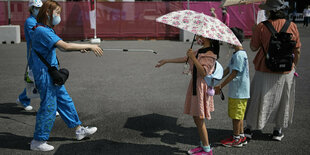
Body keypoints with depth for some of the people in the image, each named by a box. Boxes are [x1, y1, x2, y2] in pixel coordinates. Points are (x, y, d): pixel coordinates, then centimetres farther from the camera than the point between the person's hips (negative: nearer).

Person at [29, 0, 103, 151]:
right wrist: (90, 46, -25)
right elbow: (66, 46, -29)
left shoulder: (46, 30, 11)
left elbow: (61, 46, 10)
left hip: (52, 73, 10)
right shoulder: (42, 31, -21)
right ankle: (38, 141, 12)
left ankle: (79, 129, 27)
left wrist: (82, 48, -2)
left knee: (65, 101, 15)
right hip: (44, 74, -10)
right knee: (49, 106, -1)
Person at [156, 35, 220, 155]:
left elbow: (203, 72, -23)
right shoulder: (200, 51, 13)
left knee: (199, 119, -3)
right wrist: (166, 61, 23)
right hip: (195, 85, 9)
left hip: (202, 87, -9)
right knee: (197, 118, 13)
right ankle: (203, 144, 25)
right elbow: (185, 59, 19)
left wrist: (193, 58, -24)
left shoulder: (210, 54, -14)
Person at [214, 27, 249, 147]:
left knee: (236, 115, 1)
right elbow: (227, 70, 15)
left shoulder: (239, 55, -19)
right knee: (237, 115, 17)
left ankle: (236, 139, 12)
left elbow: (234, 73, -22)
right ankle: (241, 136, 27)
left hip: (239, 91, -10)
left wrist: (221, 86, -20)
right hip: (235, 91, 10)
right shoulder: (236, 54, 13)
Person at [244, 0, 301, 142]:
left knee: (258, 99, 11)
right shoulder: (292, 26, -4)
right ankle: (278, 130, 26)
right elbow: (297, 50, 2)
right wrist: (294, 65, 16)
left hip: (265, 70, -1)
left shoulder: (261, 27, -12)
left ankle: (249, 128, 19)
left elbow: (253, 47, -5)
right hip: (286, 71, 2)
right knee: (282, 100, 16)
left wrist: (254, 33, 10)